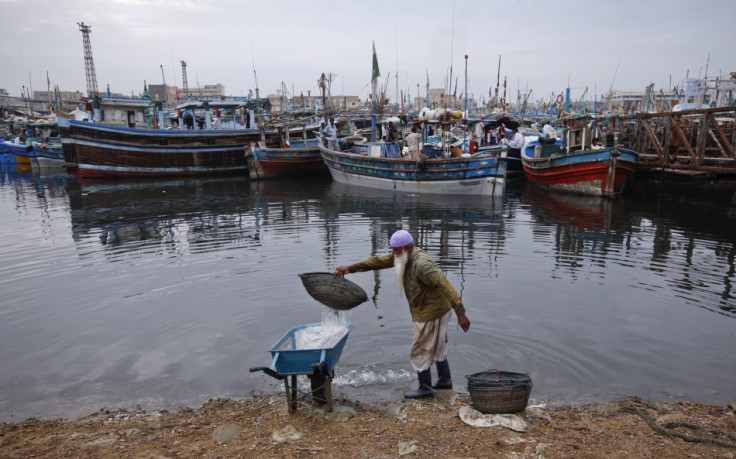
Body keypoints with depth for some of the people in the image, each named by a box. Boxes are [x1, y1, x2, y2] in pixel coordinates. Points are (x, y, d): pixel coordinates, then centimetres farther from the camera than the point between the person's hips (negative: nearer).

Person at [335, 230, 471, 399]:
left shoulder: (421, 264, -28)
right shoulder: (403, 256, 1)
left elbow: (445, 285, -31)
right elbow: (378, 261, 5)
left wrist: (460, 314, -33)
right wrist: (350, 268, 1)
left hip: (431, 313, -10)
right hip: (438, 310, 10)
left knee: (420, 351, 3)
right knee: (437, 347, 23)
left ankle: (425, 388, 17)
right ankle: (445, 380, 39)